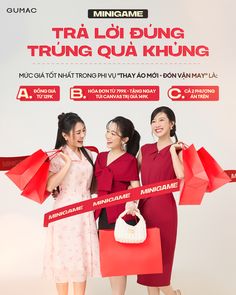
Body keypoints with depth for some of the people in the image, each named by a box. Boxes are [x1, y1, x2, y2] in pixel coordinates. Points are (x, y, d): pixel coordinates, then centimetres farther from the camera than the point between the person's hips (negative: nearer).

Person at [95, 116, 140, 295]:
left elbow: (135, 187, -7)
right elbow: (96, 185, 13)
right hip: (103, 213, 6)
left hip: (121, 214, -6)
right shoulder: (101, 157, 10)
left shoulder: (130, 160, -7)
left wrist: (131, 202, -28)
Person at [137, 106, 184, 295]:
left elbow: (181, 175, -20)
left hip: (164, 208, -5)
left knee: (160, 257, 3)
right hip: (144, 207, 5)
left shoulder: (178, 150, -2)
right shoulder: (145, 149, 10)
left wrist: (172, 150, -13)